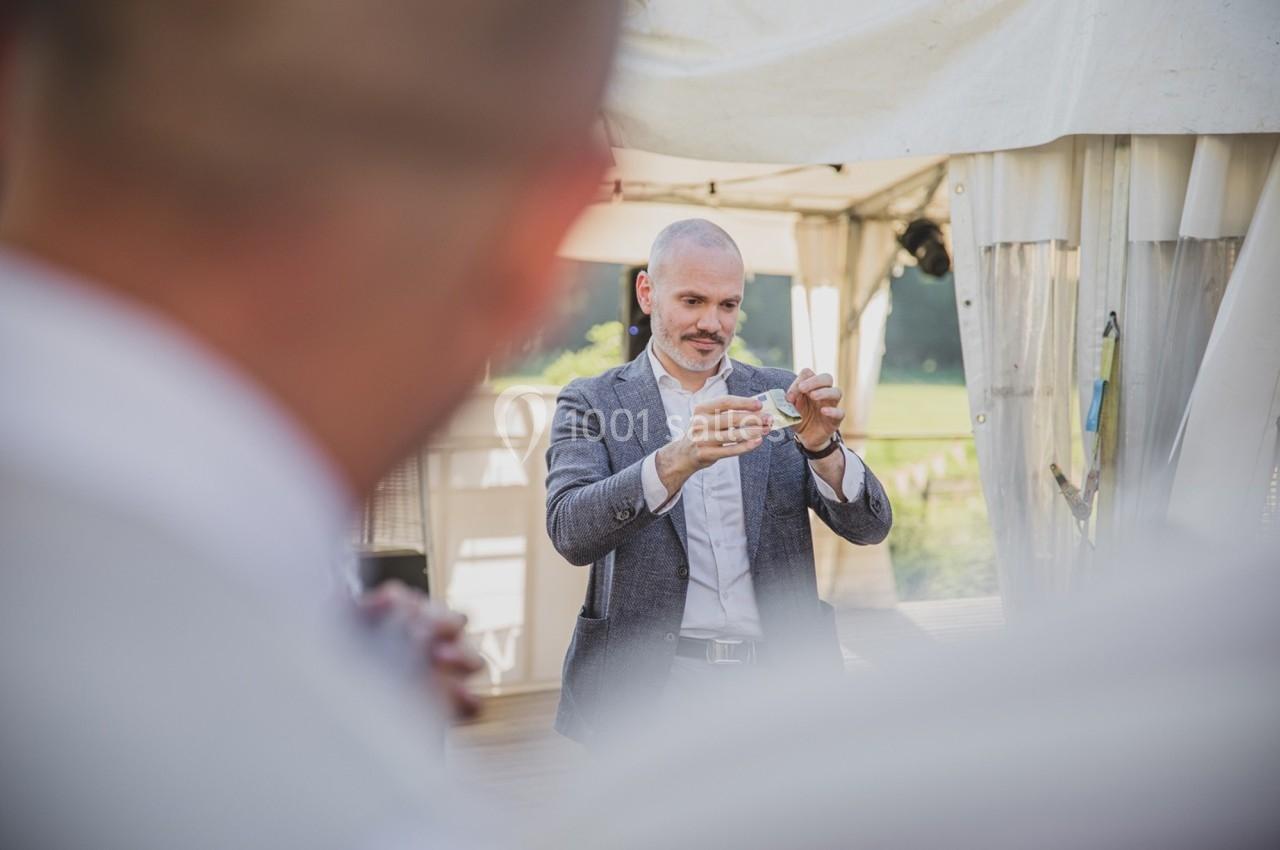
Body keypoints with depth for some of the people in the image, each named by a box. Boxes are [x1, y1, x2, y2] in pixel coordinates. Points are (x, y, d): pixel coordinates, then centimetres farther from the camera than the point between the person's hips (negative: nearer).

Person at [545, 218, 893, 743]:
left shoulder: (776, 395, 13)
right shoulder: (593, 403, 6)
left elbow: (869, 527, 7)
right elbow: (570, 532, -11)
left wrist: (821, 446, -14)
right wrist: (679, 459, -26)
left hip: (778, 683, 3)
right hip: (652, 689, -2)